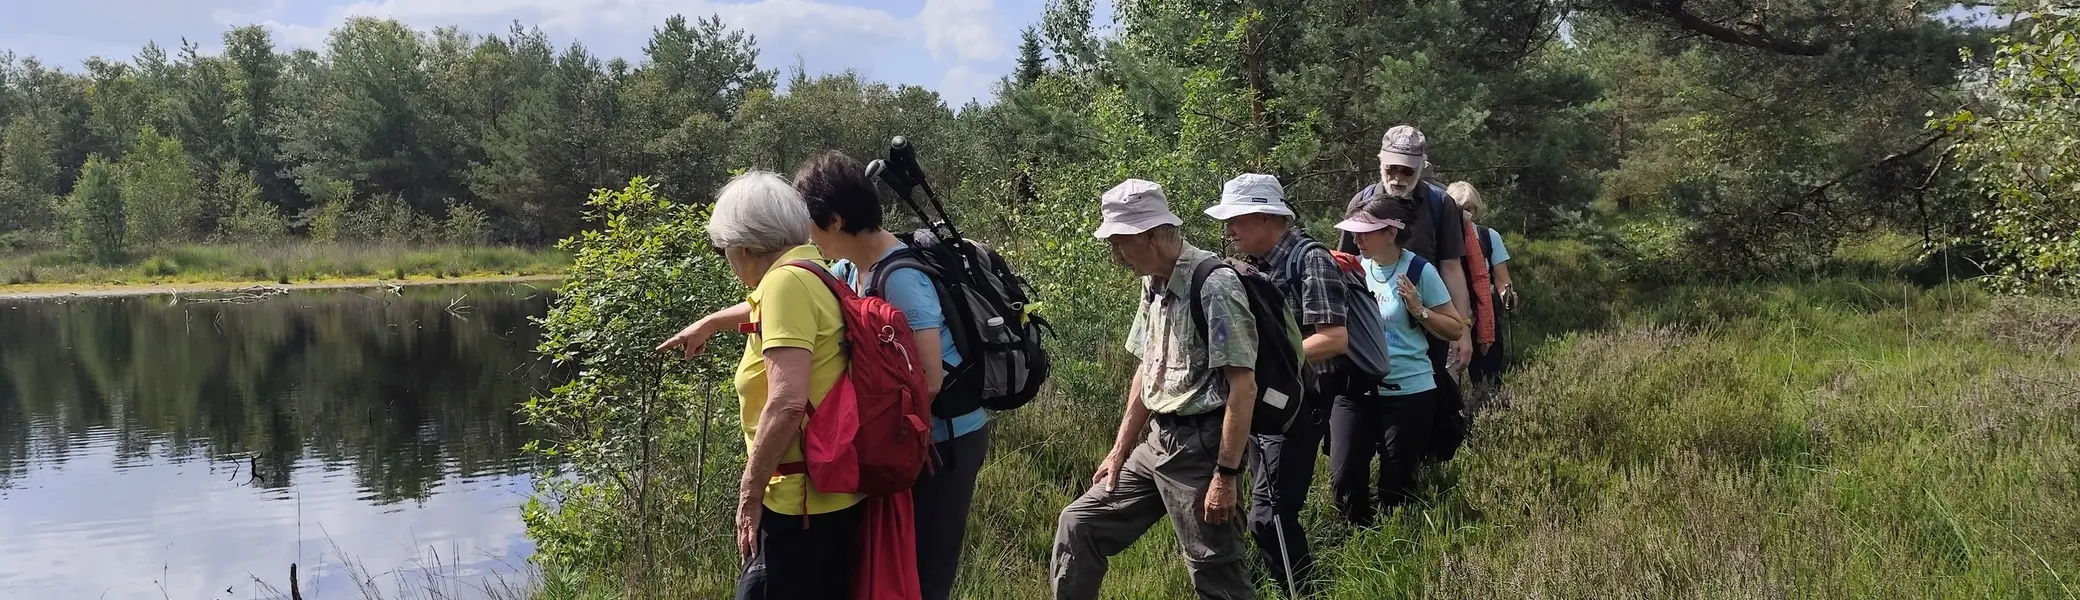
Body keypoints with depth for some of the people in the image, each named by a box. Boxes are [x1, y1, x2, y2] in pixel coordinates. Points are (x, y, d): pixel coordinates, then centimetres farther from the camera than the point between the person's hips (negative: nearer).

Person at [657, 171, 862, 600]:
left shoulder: (786, 281, -16)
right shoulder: (812, 274, 12)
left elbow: (787, 404, -26)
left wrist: (749, 493, -18)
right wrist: (709, 323, 53)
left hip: (802, 501, -10)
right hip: (834, 494, 10)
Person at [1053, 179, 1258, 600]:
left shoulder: (1214, 286, -18)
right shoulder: (1154, 284, 9)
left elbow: (1243, 387, -20)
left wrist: (1226, 475, -21)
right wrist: (1119, 451, 18)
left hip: (1201, 446, -9)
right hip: (1158, 444, 9)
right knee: (1078, 526, 9)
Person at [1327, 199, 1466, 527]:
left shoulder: (1420, 272, -7)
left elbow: (1456, 329, -3)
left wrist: (1419, 310, -17)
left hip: (1408, 391, -3)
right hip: (1355, 389, 4)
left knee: (1396, 485, 3)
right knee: (1344, 478, -6)